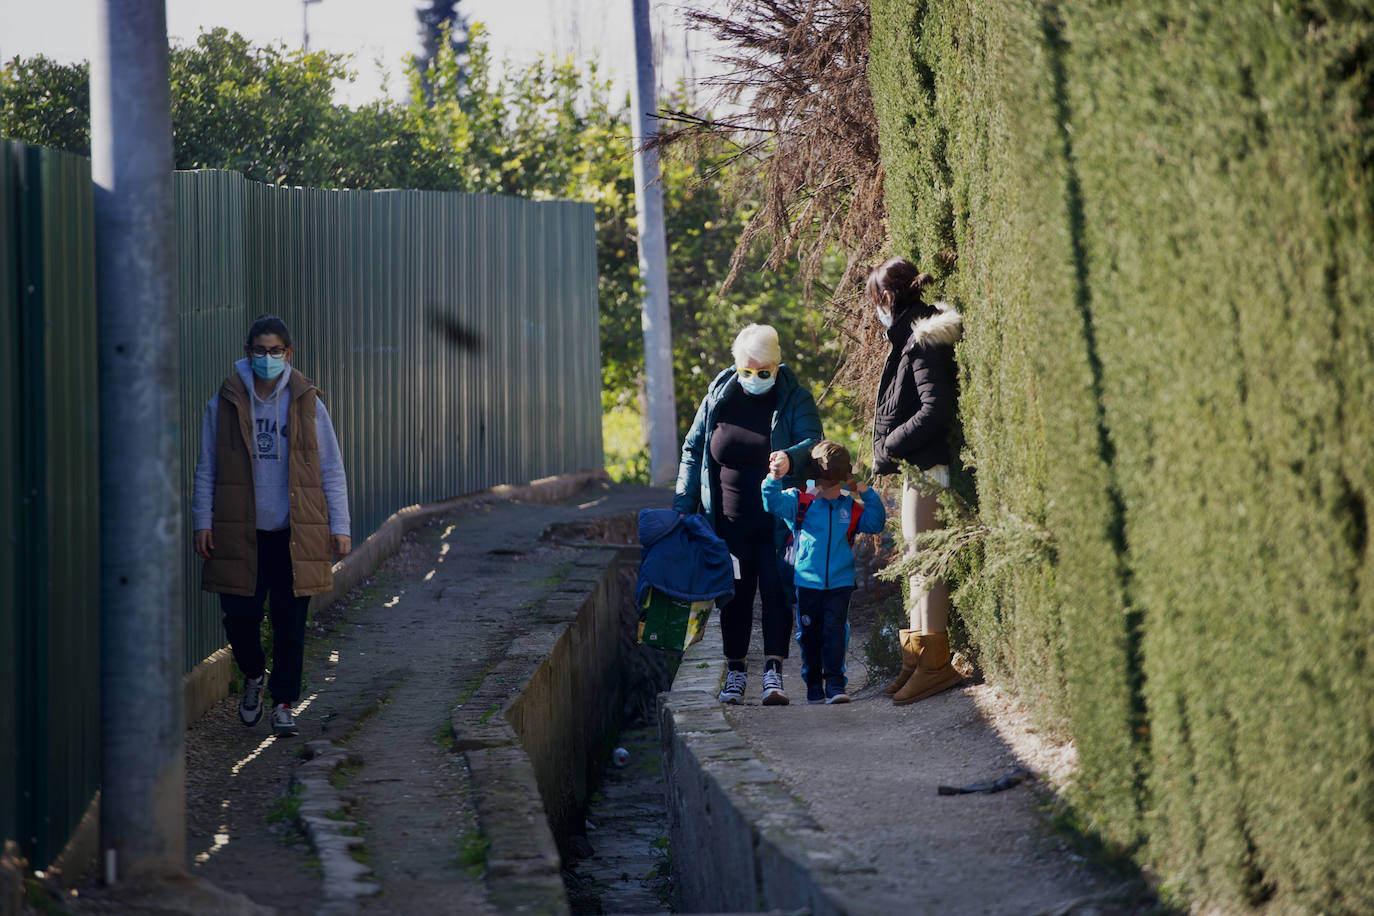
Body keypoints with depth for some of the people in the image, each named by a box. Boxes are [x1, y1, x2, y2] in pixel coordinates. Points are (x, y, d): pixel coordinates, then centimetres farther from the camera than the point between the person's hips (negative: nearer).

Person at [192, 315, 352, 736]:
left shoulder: (307, 404, 4)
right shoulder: (224, 404, 3)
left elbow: (332, 471, 7)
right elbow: (207, 469, 9)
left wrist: (339, 526, 2)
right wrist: (203, 522, 2)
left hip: (295, 535, 0)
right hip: (240, 535, 0)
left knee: (290, 625, 1)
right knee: (240, 617, -1)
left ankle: (283, 702, 13)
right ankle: (254, 677, 28)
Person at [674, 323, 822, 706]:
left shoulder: (795, 399, -4)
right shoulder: (718, 397, 4)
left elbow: (813, 442, -18)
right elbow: (693, 450, 11)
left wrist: (791, 457, -41)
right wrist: (683, 505, 6)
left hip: (777, 521, -3)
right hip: (730, 521, 3)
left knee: (775, 589, -8)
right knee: (735, 593, 5)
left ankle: (773, 671, -9)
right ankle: (735, 673, 15)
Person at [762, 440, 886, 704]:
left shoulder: (850, 509, 6)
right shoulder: (799, 502, 0)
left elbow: (876, 524, 8)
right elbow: (774, 503, -12)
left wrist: (868, 495, -3)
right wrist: (774, 480, -31)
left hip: (840, 583, 0)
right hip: (808, 582, 0)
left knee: (835, 632, -8)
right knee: (809, 634, 6)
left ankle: (835, 684, -5)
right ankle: (814, 685, 18)